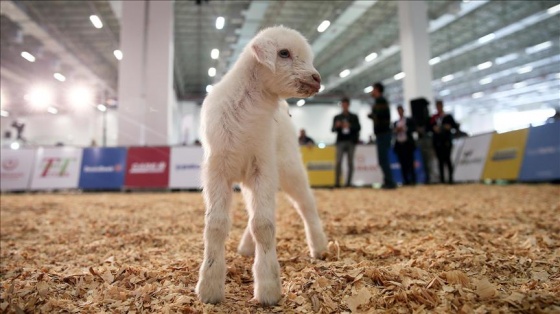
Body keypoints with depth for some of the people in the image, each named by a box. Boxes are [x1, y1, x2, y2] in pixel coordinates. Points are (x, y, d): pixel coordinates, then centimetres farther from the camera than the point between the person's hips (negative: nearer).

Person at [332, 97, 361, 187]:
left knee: (350, 162, 0)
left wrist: (350, 126, -12)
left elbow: (358, 128, 4)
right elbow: (333, 130, 9)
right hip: (340, 141, 0)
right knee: (338, 162, -10)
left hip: (351, 142, 0)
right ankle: (337, 182, -10)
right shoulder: (337, 117, 14)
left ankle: (349, 182, 3)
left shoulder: (354, 117, 13)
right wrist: (337, 126, -12)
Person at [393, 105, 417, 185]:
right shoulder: (395, 123, 17)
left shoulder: (409, 120, 8)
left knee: (410, 163, -5)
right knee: (403, 164, -1)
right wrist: (396, 130, -7)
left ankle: (413, 180, -1)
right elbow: (393, 133, 12)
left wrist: (404, 128, -14)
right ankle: (406, 181, 2)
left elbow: (413, 128, -7)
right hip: (399, 144, 3)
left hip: (408, 144, -3)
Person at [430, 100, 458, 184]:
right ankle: (442, 178, 6)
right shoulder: (433, 118, 9)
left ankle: (451, 178, -3)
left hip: (447, 140, -2)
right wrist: (434, 128, -10)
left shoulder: (448, 116, 3)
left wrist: (450, 127, -16)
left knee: (447, 158, -9)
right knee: (440, 159, 3)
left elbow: (455, 126, 3)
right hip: (437, 140, 3)